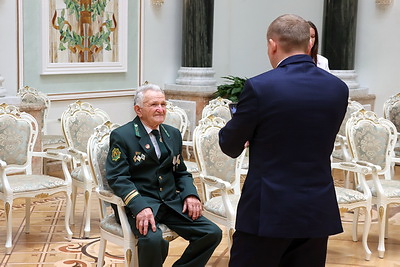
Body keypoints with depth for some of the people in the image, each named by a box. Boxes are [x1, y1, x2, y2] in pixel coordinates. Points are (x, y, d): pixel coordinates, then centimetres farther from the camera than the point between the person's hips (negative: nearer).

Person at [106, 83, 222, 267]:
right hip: (139, 203, -6)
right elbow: (117, 177, -11)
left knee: (213, 233, -13)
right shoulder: (121, 136, -2)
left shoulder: (173, 134, 16)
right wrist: (140, 207, -26)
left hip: (172, 202, 6)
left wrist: (190, 194, -2)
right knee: (153, 239, -35)